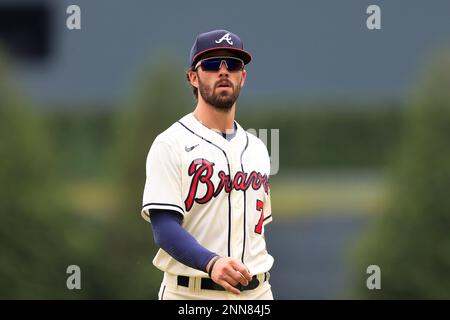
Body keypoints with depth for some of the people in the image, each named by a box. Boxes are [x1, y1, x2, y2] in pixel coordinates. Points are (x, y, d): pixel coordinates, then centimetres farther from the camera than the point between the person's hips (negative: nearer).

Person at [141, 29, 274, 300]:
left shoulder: (257, 148, 16)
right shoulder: (170, 145, -5)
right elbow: (165, 228, -15)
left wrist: (260, 289, 15)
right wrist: (211, 263, -32)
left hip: (255, 291, 6)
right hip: (190, 296, -6)